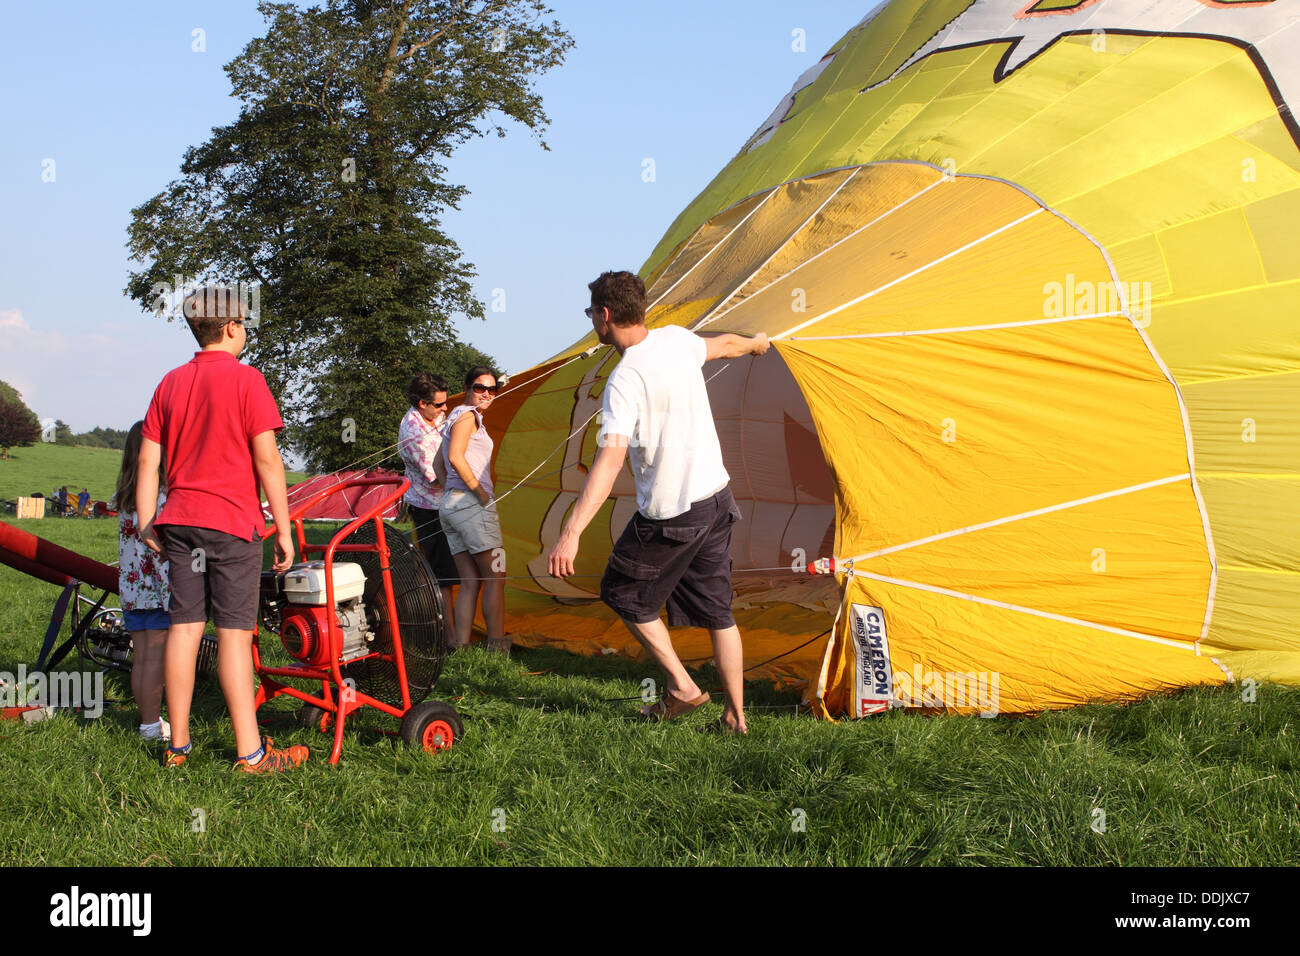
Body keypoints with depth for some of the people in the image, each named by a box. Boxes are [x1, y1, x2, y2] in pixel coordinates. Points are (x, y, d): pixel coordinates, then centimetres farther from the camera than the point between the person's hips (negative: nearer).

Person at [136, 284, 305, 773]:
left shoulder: (171, 383, 11)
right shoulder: (245, 379, -7)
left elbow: (147, 460, 9)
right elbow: (266, 459, -11)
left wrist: (146, 524, 13)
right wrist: (283, 528, -8)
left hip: (179, 521, 5)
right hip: (232, 521, -5)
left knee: (184, 626, 8)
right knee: (234, 632, -5)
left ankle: (178, 745, 12)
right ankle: (250, 752, -2)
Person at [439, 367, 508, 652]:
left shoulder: (454, 417, 22)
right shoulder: (468, 416, -7)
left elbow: (443, 465, 24)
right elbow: (456, 457, -20)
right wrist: (480, 492, -15)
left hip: (450, 504, 9)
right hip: (471, 504, -9)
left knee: (470, 582, 6)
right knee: (495, 578, -5)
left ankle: (460, 649, 1)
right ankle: (497, 648, -6)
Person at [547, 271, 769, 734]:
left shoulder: (625, 380, -22)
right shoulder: (676, 340, 1)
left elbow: (609, 459, -31)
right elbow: (724, 344, 24)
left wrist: (571, 532, -37)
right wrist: (755, 343, 49)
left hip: (669, 514, -7)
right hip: (716, 496, 8)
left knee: (624, 593, 14)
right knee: (715, 609, 14)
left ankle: (682, 687, 10)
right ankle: (736, 715, 14)